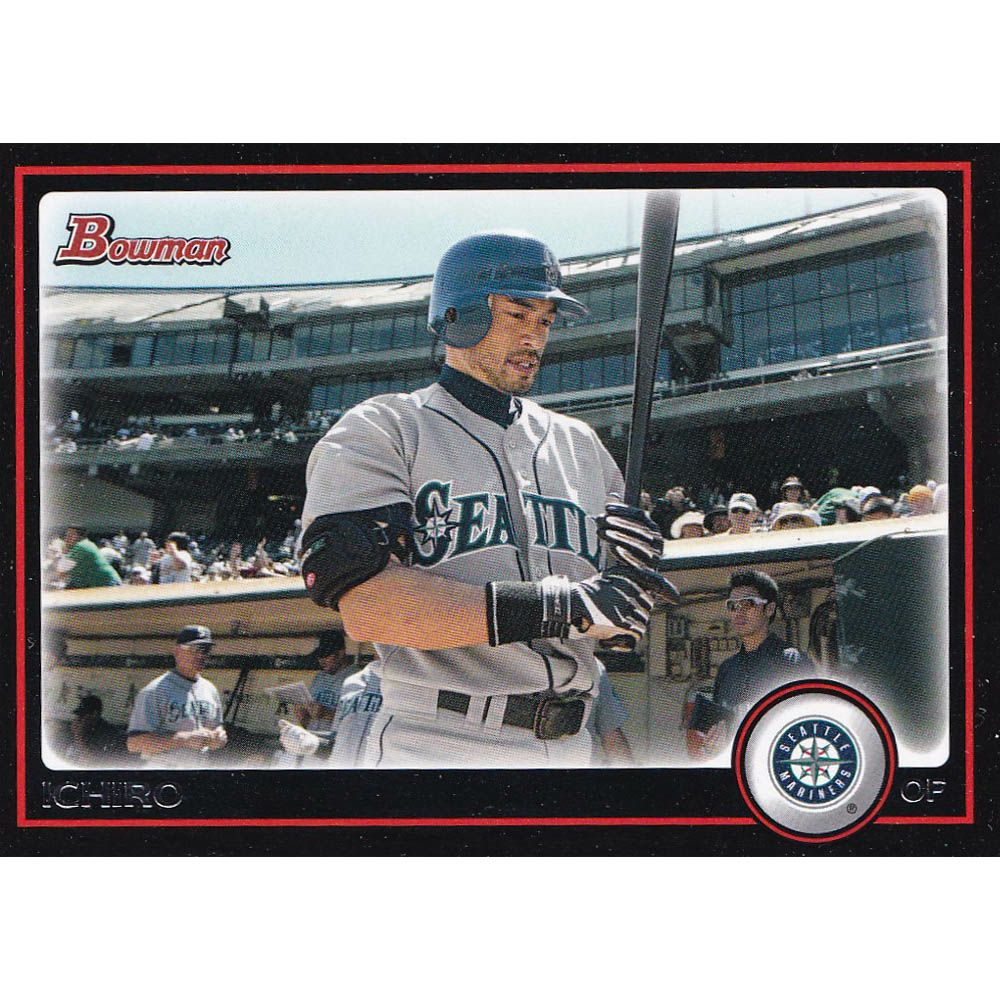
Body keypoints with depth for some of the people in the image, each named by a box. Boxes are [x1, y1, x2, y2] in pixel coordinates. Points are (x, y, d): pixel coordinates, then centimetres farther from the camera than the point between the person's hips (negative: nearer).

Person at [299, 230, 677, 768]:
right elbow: (365, 603, -17)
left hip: (570, 746, 5)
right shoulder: (380, 432, 1)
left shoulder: (580, 444, 18)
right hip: (435, 749, -5)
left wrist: (635, 574, -5)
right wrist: (555, 607, -22)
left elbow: (618, 631, 19)